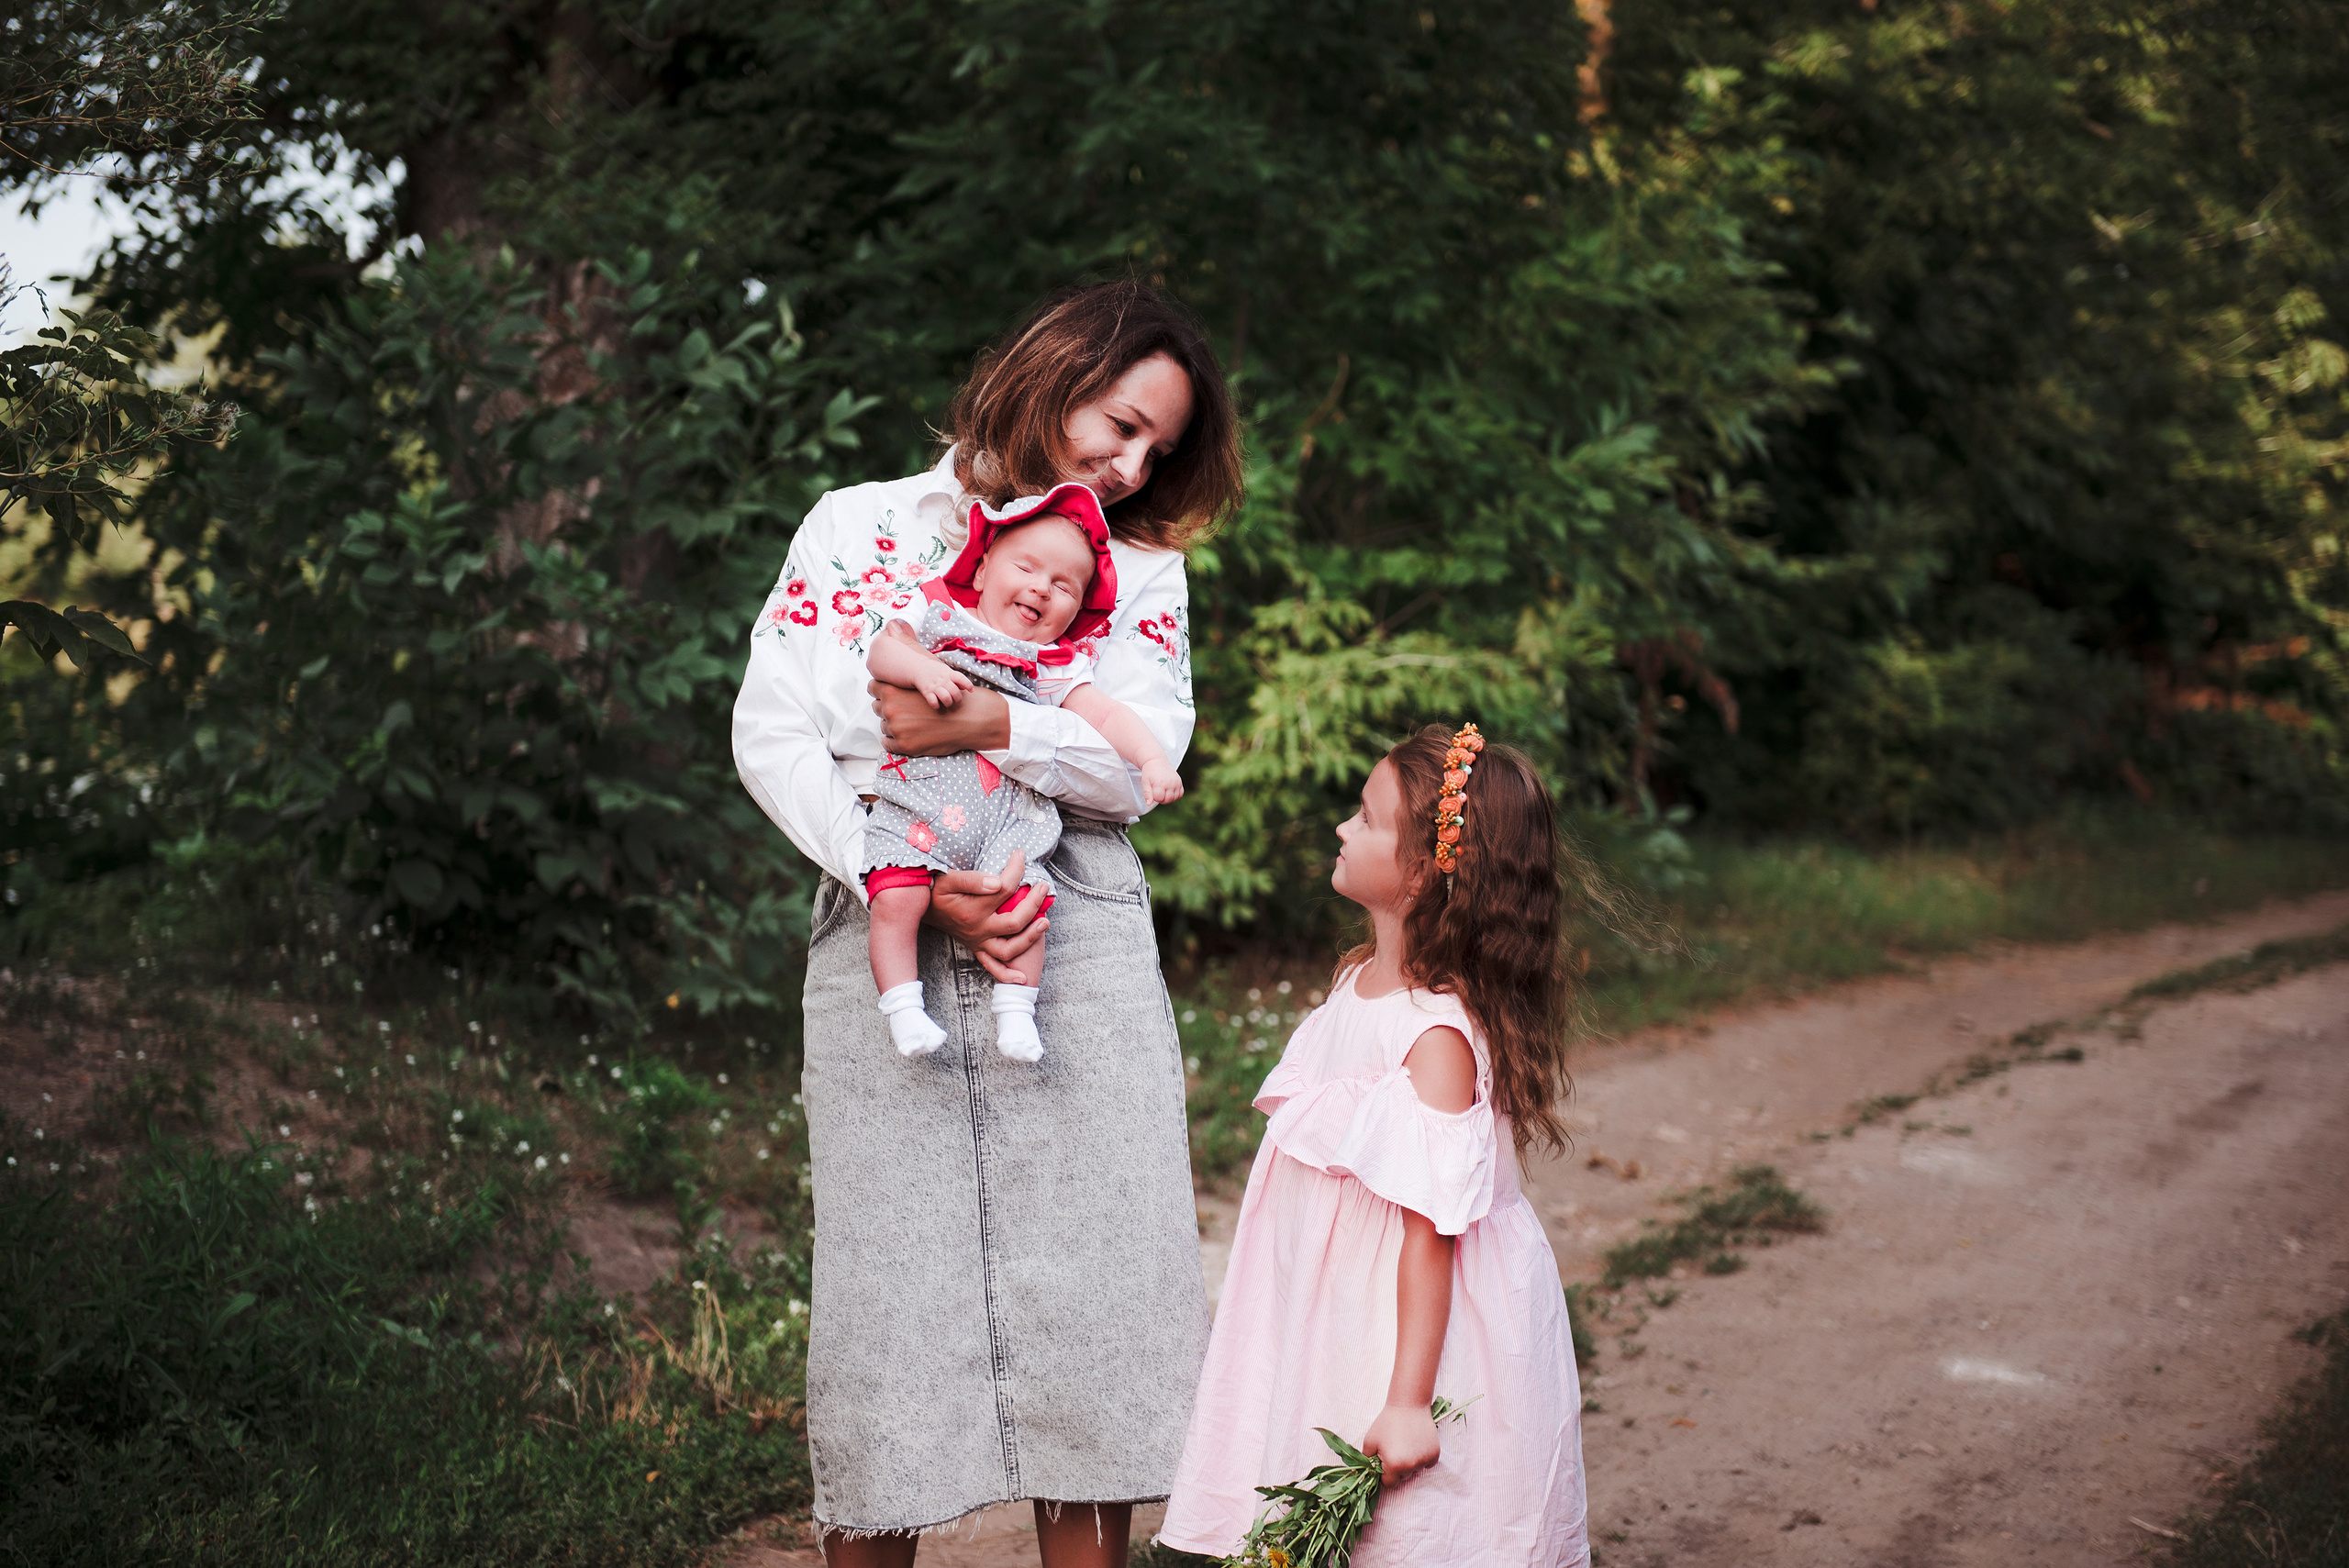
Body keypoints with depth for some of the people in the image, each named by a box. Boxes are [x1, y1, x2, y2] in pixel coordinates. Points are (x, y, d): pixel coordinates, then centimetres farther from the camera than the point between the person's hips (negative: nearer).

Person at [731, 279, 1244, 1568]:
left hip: (1077, 942, 1)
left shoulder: (1141, 565, 15)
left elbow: (1138, 762, -1)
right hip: (884, 934, -1)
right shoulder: (858, 526, 11)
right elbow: (772, 736, 1)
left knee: (1092, 1277, -2)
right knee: (890, 1277, -2)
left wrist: (984, 725, -17)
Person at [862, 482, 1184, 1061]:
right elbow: (881, 650, 2)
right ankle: (903, 1007, -9)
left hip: (1010, 812, 2)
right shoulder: (939, 614, 12)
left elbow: (1107, 716, 7)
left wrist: (1152, 760, -9)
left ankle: (1014, 1011, 1)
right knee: (895, 900, -20)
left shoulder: (1059, 669, 15)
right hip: (917, 798, -2)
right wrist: (921, 668, -19)